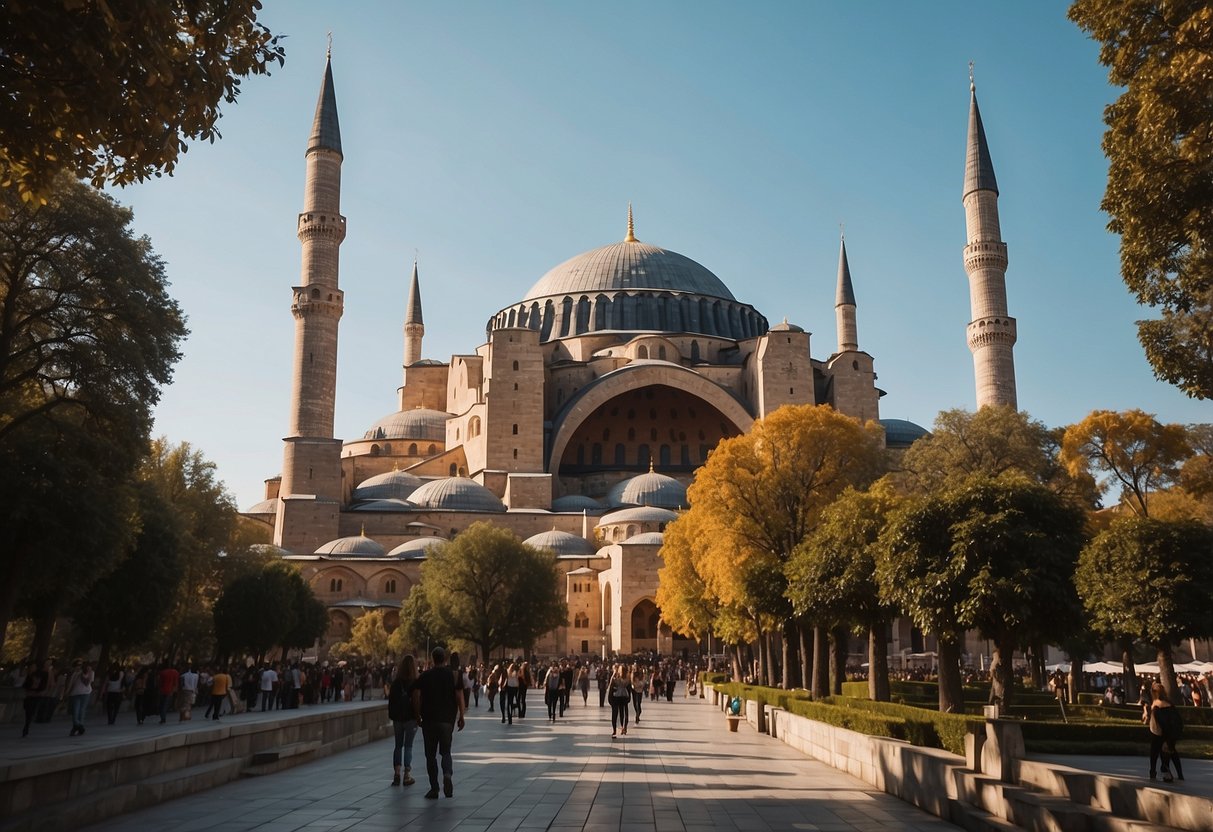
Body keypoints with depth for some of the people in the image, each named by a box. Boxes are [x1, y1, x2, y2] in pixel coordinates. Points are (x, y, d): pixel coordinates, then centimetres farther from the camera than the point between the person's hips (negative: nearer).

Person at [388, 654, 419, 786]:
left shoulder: (396, 682, 1)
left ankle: (396, 774, 7)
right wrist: (419, 716, 1)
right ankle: (407, 775, 3)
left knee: (398, 745, 13)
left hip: (398, 717, 3)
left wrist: (391, 716, 11)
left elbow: (391, 700, 4)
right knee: (408, 746, 3)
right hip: (411, 717, -3)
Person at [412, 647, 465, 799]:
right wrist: (461, 717, 3)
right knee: (445, 751, 13)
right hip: (447, 719, 1)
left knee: (431, 754, 8)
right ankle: (447, 774, -16)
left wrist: (418, 716, 5)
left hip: (428, 720, 0)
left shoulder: (424, 676, 1)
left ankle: (434, 788, 6)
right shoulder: (453, 675, 1)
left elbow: (416, 697, -5)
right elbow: (459, 697, -4)